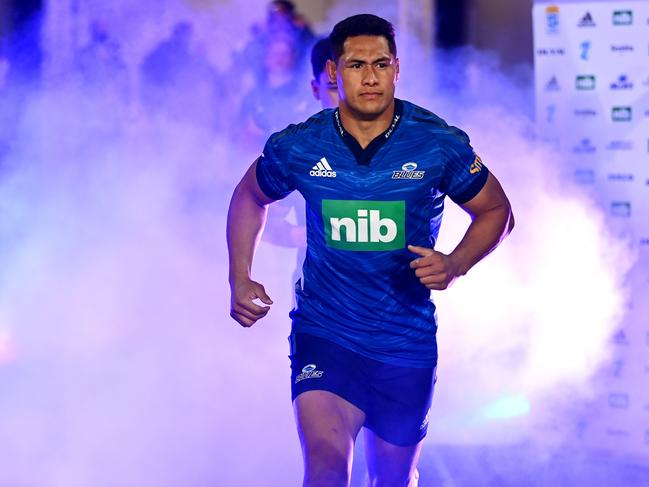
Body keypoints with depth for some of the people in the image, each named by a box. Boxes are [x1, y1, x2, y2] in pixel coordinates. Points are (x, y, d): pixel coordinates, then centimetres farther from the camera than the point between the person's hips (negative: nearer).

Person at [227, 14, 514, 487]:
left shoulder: (440, 145, -9)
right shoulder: (297, 147, -6)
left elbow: (496, 211, 5)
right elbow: (249, 196, 15)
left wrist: (454, 265, -13)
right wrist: (241, 279, 4)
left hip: (407, 342, 1)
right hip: (324, 336, -1)